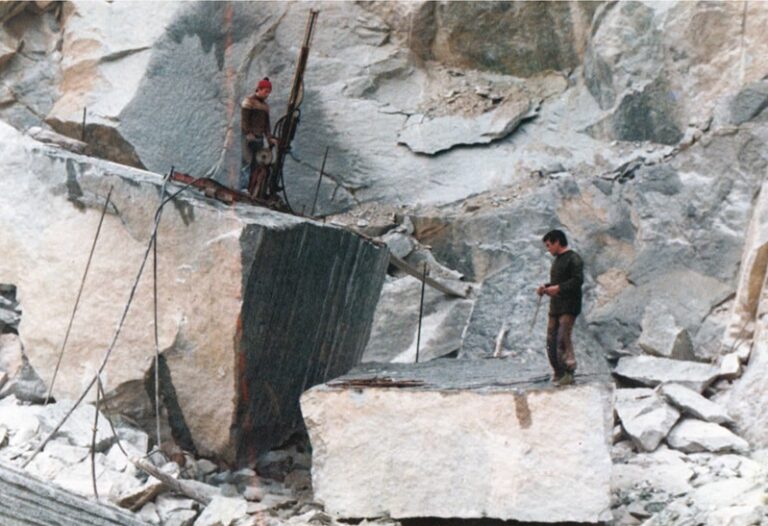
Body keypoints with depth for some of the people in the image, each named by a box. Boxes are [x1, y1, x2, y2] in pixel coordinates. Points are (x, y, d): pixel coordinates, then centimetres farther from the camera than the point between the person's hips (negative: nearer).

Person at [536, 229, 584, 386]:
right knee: (551, 341, 5)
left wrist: (558, 288, -20)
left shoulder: (573, 259, -7)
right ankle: (558, 373, 12)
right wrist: (545, 288, 10)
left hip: (569, 307, -9)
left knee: (563, 338, -18)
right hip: (555, 307, 9)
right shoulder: (557, 260, 21)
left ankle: (569, 372, -14)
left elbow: (578, 280, -17)